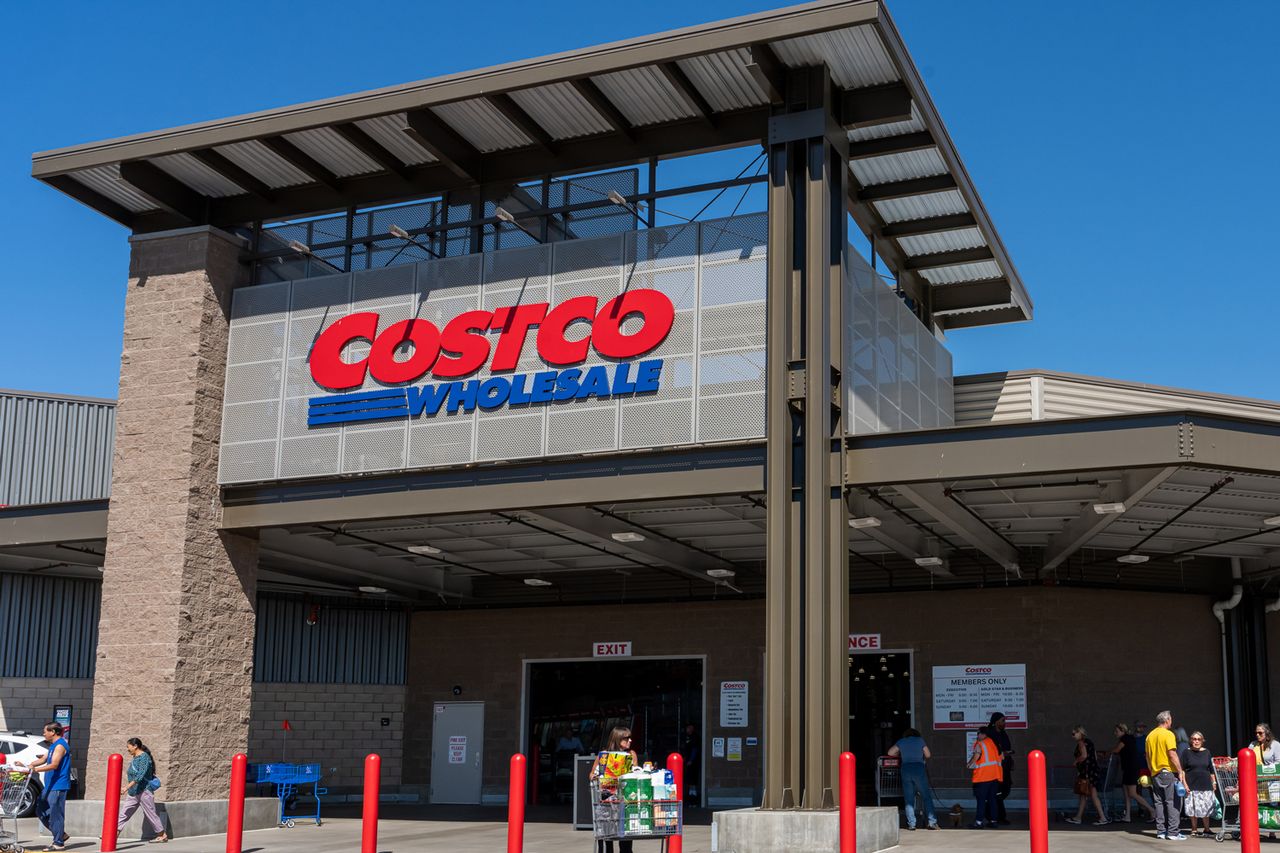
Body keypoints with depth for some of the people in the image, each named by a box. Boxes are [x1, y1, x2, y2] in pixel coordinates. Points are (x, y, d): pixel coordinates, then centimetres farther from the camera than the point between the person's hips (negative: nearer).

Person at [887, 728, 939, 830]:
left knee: (909, 799, 6)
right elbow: (928, 755, 10)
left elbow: (890, 752, 10)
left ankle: (911, 824, 1)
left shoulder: (901, 742, 14)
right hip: (919, 768, -2)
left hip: (905, 769, 2)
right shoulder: (920, 740, 11)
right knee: (927, 797, 3)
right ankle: (932, 822, -2)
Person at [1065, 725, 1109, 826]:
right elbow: (1095, 756, 17)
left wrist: (1076, 761, -8)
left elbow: (1084, 755, -23)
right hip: (1094, 768, 10)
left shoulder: (1081, 743, -10)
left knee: (1093, 795, -9)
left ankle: (1103, 818, -11)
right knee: (1083, 795, 14)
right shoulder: (1089, 742, 16)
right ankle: (1078, 817, 20)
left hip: (1087, 771, -10)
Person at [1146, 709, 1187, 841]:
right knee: (1172, 803, -4)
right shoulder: (1168, 734, -10)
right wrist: (1180, 772, -13)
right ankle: (1173, 832, -7)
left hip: (1155, 774, 7)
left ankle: (1161, 831, 10)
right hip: (1168, 772, -7)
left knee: (1159, 803, 9)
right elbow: (1172, 755, -16)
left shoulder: (1150, 735, 12)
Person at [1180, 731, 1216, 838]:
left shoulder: (1206, 753, 8)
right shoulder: (1186, 752, 0)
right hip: (1192, 786, -2)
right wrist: (1184, 784, -8)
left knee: (1206, 808, 2)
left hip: (1205, 785, 2)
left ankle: (1206, 829, 16)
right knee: (1193, 809, 2)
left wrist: (1214, 782, 10)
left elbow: (1211, 769, 15)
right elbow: (1182, 770, -2)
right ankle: (1194, 830, 12)